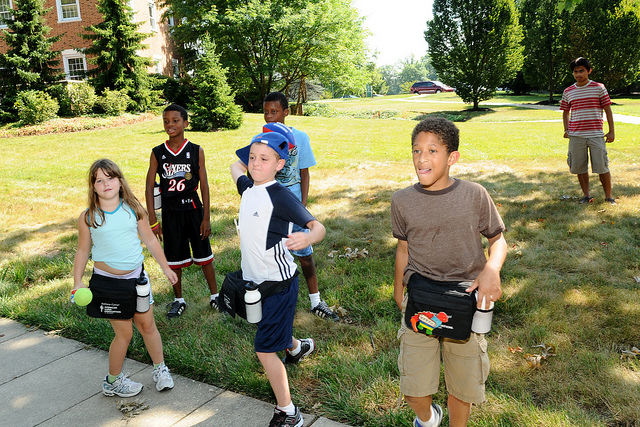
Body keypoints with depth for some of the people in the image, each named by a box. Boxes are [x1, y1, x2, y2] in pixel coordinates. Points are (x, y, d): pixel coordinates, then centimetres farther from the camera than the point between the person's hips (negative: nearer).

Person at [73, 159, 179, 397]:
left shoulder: (133, 209, -2)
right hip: (108, 281, -2)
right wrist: (77, 282, -5)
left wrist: (166, 268, 9)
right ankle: (113, 381, 24)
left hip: (136, 276, 2)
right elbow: (82, 252, 3)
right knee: (124, 332, 2)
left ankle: (160, 369, 30)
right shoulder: (88, 218, -6)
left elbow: (150, 240, 6)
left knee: (147, 325, 9)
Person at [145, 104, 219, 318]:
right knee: (174, 258, 10)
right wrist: (152, 220, -4)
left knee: (204, 254, 7)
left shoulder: (196, 151, -4)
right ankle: (179, 300, 26)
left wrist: (206, 217, -6)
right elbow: (149, 187, 0)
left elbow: (204, 185, -3)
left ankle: (214, 296, 23)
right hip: (170, 212, 1)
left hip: (193, 208, -1)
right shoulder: (157, 153, -1)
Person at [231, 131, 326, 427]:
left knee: (264, 350, -5)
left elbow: (318, 226, -26)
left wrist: (307, 238, -44)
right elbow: (236, 166, 26)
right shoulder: (248, 188, 2)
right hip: (255, 279, 8)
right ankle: (297, 347, 61)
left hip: (278, 282, -8)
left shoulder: (281, 196, -20)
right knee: (272, 333, 29)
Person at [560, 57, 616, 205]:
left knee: (602, 167, -2)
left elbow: (608, 110, 4)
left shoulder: (599, 88, 1)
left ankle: (608, 196, 13)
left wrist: (611, 131, 0)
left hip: (596, 134, -2)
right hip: (576, 136, 2)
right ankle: (586, 195, 20)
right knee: (580, 167, 5)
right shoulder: (568, 91, 8)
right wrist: (566, 129, 7)